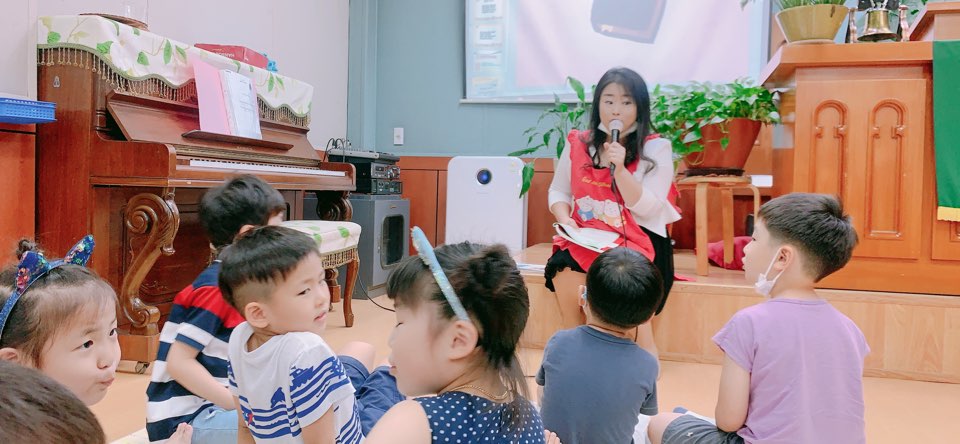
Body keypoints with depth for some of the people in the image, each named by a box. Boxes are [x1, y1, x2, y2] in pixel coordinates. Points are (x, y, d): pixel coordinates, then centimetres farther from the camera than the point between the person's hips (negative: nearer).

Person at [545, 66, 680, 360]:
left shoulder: (656, 149, -2)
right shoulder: (578, 145, 7)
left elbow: (646, 209, -10)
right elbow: (558, 192, 12)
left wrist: (619, 168, -21)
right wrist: (566, 220, -9)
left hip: (639, 241, -2)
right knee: (564, 268, -28)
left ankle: (644, 352, -8)